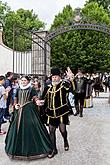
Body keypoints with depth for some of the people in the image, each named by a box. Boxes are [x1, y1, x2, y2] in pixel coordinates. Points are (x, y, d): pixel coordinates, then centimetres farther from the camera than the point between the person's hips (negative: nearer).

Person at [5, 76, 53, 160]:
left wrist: (38, 101, -31)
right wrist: (15, 105, 0)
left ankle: (32, 149, 7)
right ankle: (19, 148, 21)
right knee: (18, 127, 4)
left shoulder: (32, 89, 0)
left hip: (30, 110, -5)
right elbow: (15, 99, 21)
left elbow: (35, 98, -9)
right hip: (19, 111, 5)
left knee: (31, 127, -7)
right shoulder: (18, 90, 15)